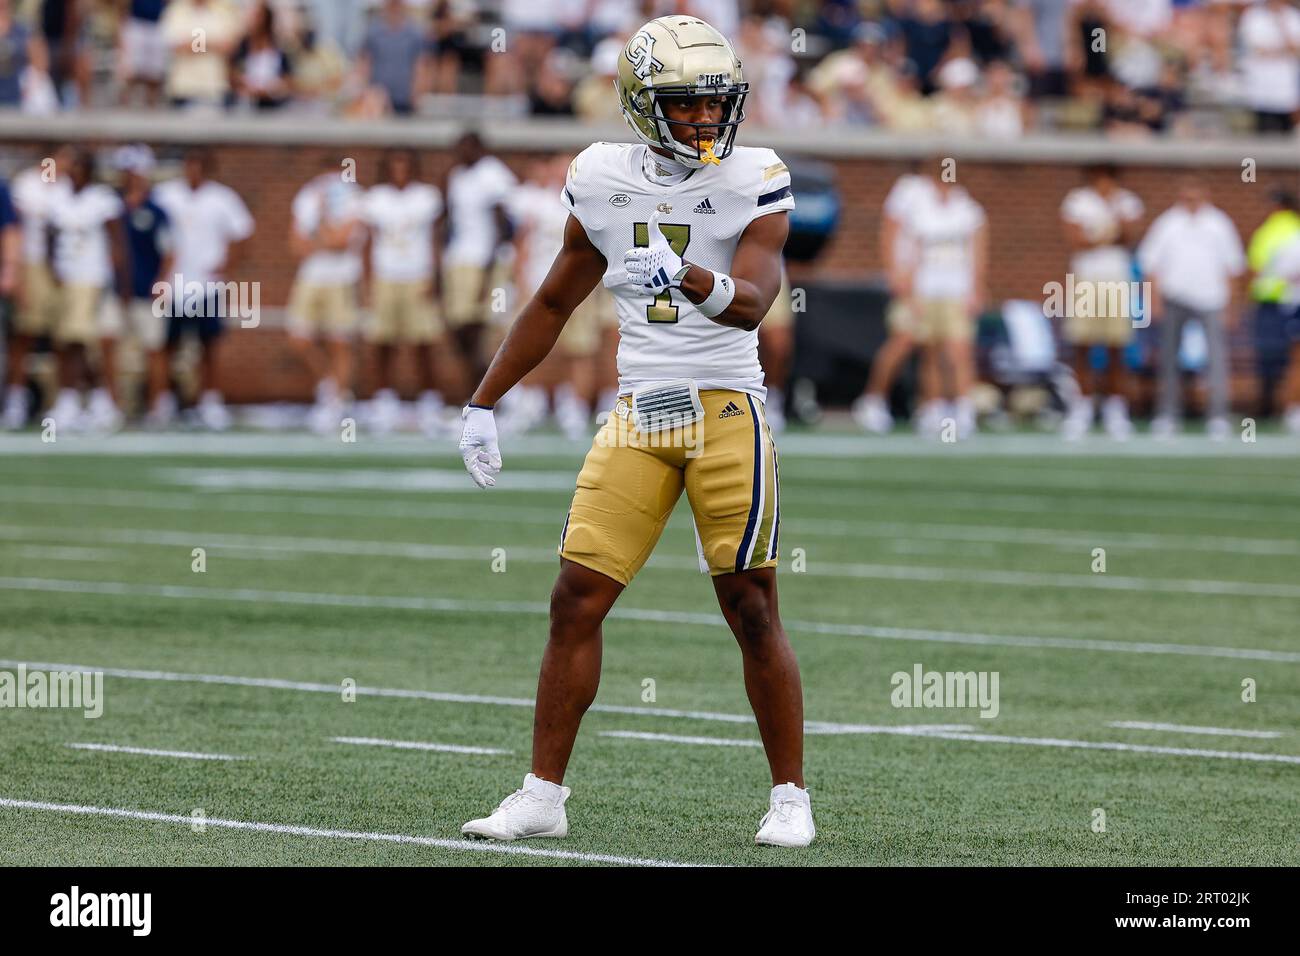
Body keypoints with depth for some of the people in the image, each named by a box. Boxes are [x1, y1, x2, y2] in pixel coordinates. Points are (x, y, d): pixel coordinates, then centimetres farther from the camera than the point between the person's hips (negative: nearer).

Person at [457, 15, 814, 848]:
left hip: (725, 410, -3)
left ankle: (791, 798, 10)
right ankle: (544, 796, 7)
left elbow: (752, 302, -18)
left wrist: (692, 279, -39)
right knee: (577, 602, -1)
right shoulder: (604, 184, 6)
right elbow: (554, 304, 18)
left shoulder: (754, 184, -4)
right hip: (638, 413, 3)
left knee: (753, 610, -2)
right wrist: (483, 404, 18)